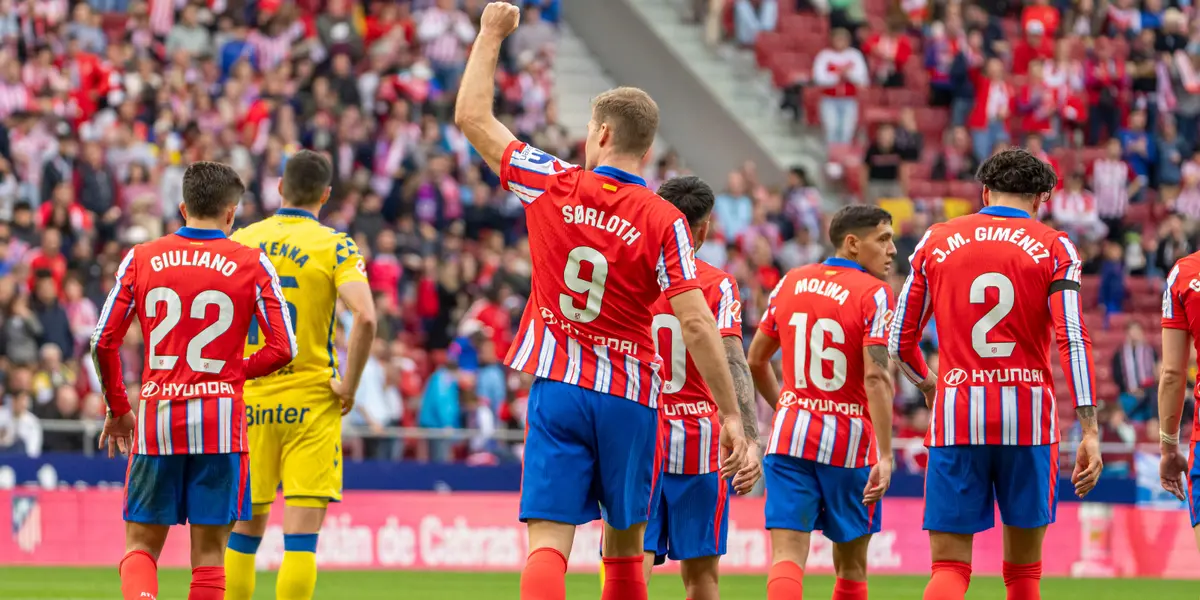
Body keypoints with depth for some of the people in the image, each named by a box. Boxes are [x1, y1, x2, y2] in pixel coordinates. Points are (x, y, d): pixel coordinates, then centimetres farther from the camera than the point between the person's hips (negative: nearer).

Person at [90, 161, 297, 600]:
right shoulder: (253, 264, 0)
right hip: (220, 417, -1)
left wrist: (117, 409, 15)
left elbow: (103, 342, 3)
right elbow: (283, 349, -3)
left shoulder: (141, 259, 4)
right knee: (208, 553, 4)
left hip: (156, 416, 1)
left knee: (141, 546, 9)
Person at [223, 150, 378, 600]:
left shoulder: (240, 242, 5)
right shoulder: (334, 247, -5)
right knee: (301, 536, -3)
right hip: (311, 404, -3)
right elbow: (365, 317, -19)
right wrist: (349, 385, -9)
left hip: (248, 402, 3)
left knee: (245, 528, 13)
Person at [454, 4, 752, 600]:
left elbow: (472, 116, 7)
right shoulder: (663, 222, -8)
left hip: (557, 389, 0)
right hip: (628, 397, 0)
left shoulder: (553, 186, -4)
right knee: (625, 545, 16)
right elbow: (695, 323, -14)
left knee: (548, 544, -9)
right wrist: (730, 414, -9)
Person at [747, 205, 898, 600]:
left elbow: (756, 360, 17)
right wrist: (884, 456, -21)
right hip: (850, 441, -3)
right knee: (851, 565, 13)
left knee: (787, 556, -8)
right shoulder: (873, 294, -9)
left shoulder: (790, 283, 8)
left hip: (790, 435, 3)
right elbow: (876, 377, -19)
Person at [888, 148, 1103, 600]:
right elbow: (1073, 340, -9)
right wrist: (1089, 432, -11)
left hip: (956, 415, 1)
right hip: (1028, 416, -1)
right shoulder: (1053, 249, 2)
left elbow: (899, 342, 12)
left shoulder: (936, 241, 8)